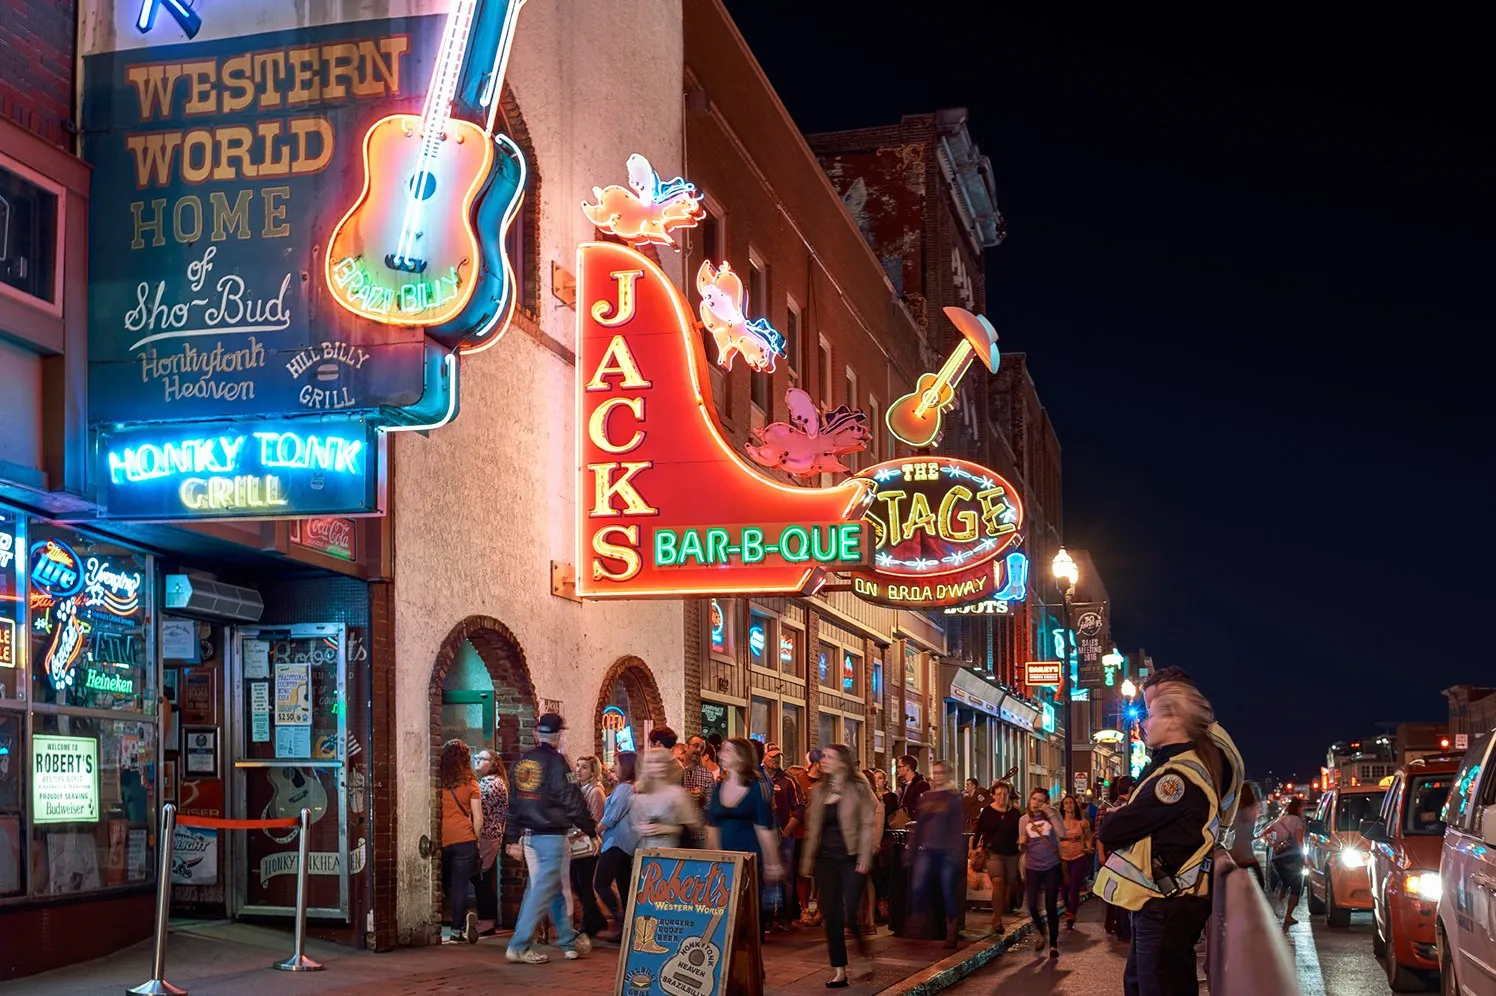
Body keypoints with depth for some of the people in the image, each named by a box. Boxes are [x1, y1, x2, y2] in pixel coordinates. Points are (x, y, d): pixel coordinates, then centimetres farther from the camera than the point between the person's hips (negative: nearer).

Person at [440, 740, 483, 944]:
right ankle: (456, 930, -4)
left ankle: (465, 917, 6)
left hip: (442, 841, 1)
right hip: (465, 840, -1)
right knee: (460, 885, 2)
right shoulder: (470, 783, 0)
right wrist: (477, 839, 12)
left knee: (450, 885, 16)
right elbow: (478, 818, 0)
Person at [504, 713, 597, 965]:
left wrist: (513, 838, 18)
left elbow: (514, 803, 13)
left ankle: (569, 942, 23)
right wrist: (592, 829, -2)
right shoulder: (555, 761, -13)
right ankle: (519, 946, -6)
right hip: (552, 836, -8)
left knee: (556, 889, 15)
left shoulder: (522, 761, 9)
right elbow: (573, 801, -13)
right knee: (543, 890, -3)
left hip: (528, 836, 8)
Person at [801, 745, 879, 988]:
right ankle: (839, 971, 8)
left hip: (851, 859, -5)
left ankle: (864, 951, 19)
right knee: (831, 916, 2)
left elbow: (867, 825, -7)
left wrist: (864, 859, -14)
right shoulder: (818, 791, 10)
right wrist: (807, 860, 10)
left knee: (850, 914, -10)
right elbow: (812, 828, 14)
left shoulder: (858, 788, -4)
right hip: (825, 860, 5)